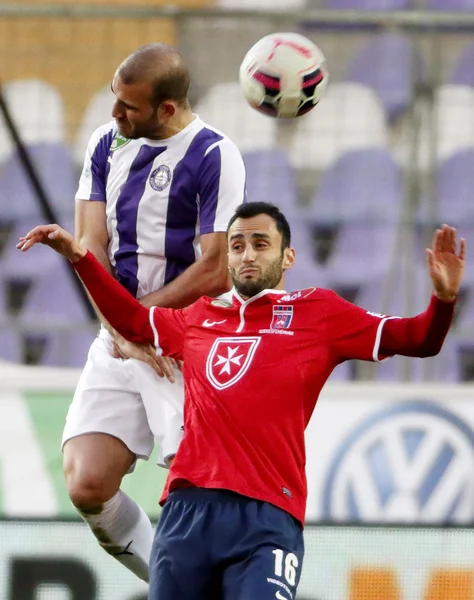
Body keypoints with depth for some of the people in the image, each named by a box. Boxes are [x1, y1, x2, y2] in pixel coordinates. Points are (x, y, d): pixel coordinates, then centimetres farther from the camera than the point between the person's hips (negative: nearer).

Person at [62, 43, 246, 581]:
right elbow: (91, 247, 4)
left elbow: (215, 273, -13)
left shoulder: (214, 157, -10)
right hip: (117, 348, 5)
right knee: (87, 487, -8)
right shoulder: (106, 144, 9)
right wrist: (122, 333, -11)